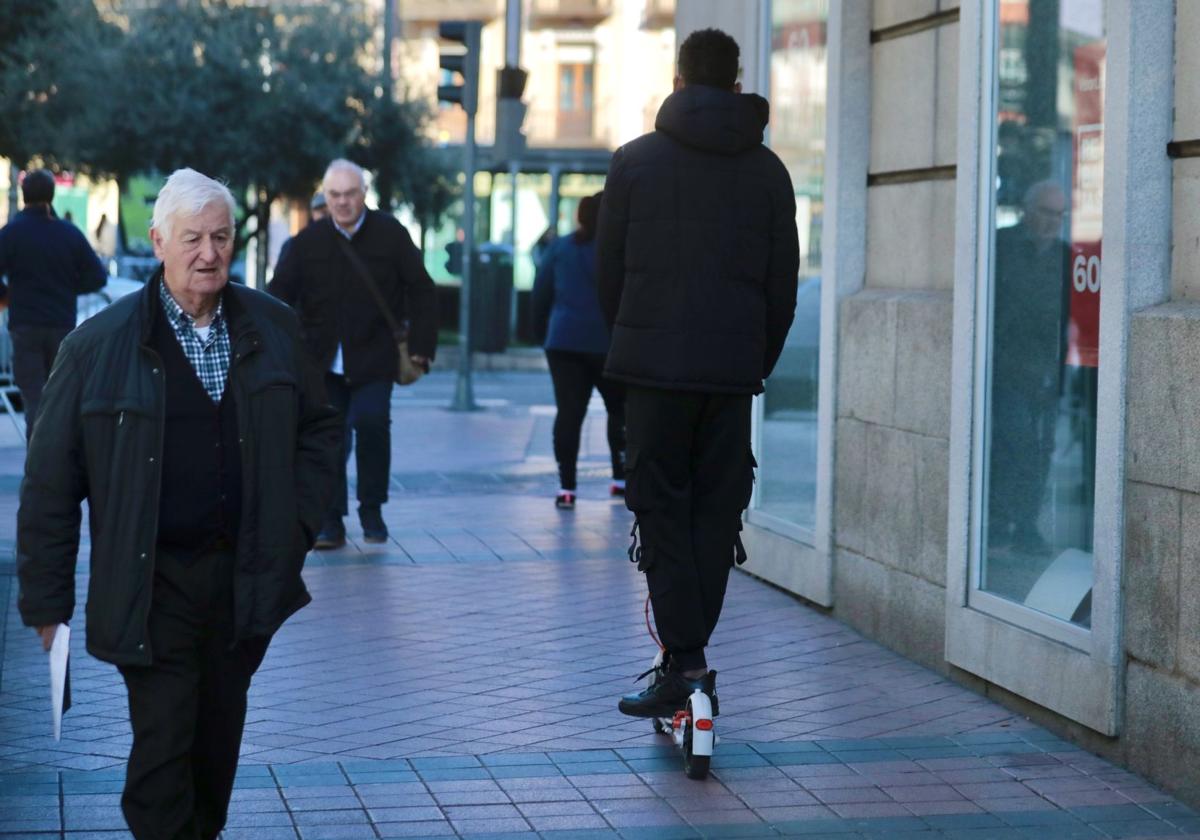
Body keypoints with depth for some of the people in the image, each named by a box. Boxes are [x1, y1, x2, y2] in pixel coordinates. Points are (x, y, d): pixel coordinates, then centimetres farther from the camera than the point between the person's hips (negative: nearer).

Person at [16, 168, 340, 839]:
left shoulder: (273, 329, 4)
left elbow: (320, 428, 15)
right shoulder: (99, 345, -6)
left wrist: (299, 523, 2)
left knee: (220, 739, 16)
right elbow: (51, 482, -3)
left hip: (247, 576, 3)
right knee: (163, 746, -5)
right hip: (153, 587, -3)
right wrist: (47, 600, -5)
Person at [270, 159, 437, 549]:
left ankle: (372, 509, -1)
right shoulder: (308, 241, 3)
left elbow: (421, 292, 4)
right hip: (323, 360, 2)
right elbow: (279, 294, 4)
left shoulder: (391, 234, 0)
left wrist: (420, 349, -2)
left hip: (373, 359, -2)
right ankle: (330, 521, 11)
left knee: (371, 422, -19)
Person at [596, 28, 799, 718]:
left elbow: (609, 268, 4)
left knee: (662, 511, 2)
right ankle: (690, 656, 9)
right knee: (716, 512, 9)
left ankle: (684, 662, -6)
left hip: (654, 365, -2)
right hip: (734, 369, 2)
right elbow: (784, 283, 8)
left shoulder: (635, 161, 0)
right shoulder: (767, 170, 6)